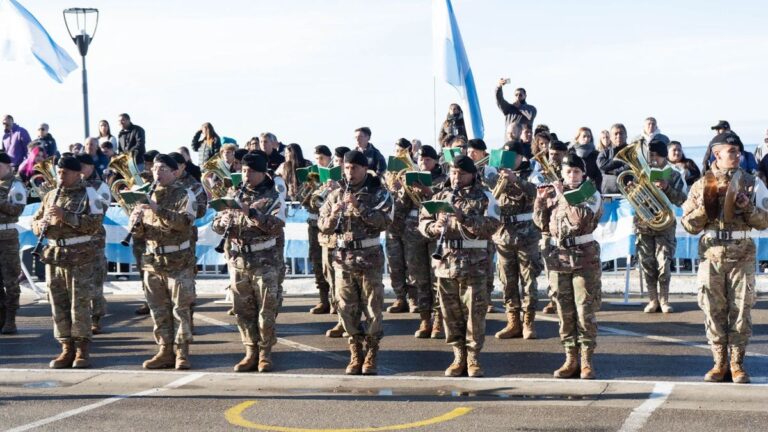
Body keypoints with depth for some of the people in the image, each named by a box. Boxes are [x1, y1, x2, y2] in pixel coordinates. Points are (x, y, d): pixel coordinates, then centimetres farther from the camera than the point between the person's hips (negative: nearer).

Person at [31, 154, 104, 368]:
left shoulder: (88, 194, -4)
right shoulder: (50, 196, 14)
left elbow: (95, 223, -15)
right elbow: (35, 222, 18)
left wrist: (66, 216, -21)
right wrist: (42, 224, -6)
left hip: (81, 258, -5)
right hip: (54, 257, 6)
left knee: (80, 304, -4)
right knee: (58, 305, 6)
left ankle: (82, 350, 4)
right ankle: (67, 349, 13)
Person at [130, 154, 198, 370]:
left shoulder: (185, 195, -3)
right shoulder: (149, 197, 14)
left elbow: (185, 221, -21)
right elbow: (139, 233, 15)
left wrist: (158, 210, -28)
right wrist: (136, 221, -8)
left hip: (179, 262, -5)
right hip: (153, 261, 5)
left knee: (181, 308, -3)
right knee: (158, 309, 7)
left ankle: (182, 353, 2)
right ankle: (165, 351, 14)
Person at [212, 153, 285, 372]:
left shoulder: (273, 198, -1)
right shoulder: (235, 196, 11)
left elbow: (276, 227, -15)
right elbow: (217, 225, 9)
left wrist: (251, 212, -24)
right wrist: (230, 214, -12)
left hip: (264, 261, -4)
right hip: (238, 261, 4)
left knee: (266, 309, -3)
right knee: (243, 310, 5)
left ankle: (265, 353, 5)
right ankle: (251, 352, 13)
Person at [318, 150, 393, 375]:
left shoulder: (378, 194, 0)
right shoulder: (336, 195, 10)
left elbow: (384, 221, -15)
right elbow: (322, 225, 7)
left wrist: (359, 206, -23)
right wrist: (333, 215, -14)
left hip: (370, 258, -3)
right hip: (343, 258, 3)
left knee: (372, 308, -1)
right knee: (347, 309, 5)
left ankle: (371, 356, 7)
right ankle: (355, 355, 14)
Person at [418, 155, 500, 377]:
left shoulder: (484, 198, 1)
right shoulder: (441, 197, 13)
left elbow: (491, 225, -12)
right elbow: (423, 220, 10)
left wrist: (464, 217, -23)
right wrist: (434, 227, -12)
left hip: (474, 264, -4)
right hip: (446, 262, 4)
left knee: (474, 312, -2)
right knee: (451, 312, 6)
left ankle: (473, 358, 7)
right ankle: (458, 357, 15)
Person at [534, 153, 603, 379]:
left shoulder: (592, 195, 0)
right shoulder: (553, 194, 11)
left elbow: (581, 218, -18)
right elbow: (542, 224, 9)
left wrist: (562, 196, -14)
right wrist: (540, 201, -4)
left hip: (584, 258, -4)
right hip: (558, 257, 4)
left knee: (585, 310, -4)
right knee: (564, 311, 6)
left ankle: (586, 361, 1)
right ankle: (571, 359, 13)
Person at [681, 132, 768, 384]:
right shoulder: (702, 185, 6)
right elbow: (689, 225, 2)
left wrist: (747, 207, -15)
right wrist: (707, 204, -11)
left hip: (742, 256, 0)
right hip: (712, 255, 0)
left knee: (741, 310, -2)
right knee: (714, 311, 2)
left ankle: (737, 364, 8)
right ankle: (719, 363, 12)